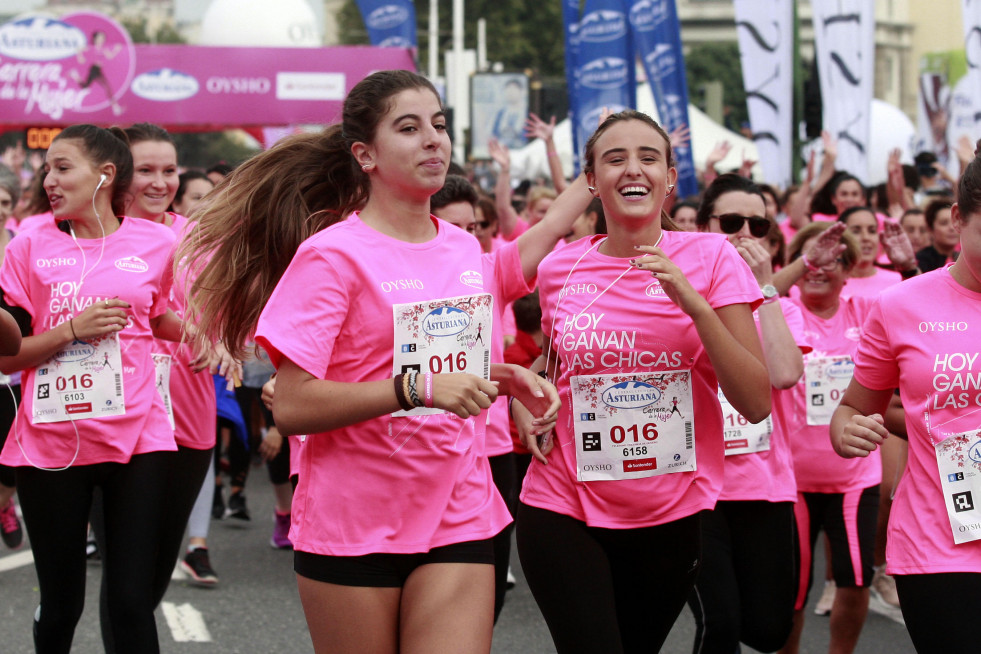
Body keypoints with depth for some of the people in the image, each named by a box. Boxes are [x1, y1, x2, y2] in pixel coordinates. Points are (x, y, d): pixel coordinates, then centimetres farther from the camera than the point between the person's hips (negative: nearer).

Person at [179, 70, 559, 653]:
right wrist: (417, 388, -26)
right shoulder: (333, 254, -9)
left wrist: (504, 378, 5)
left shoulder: (464, 248, 10)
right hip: (354, 531, -4)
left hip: (459, 517, 4)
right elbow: (291, 406, -18)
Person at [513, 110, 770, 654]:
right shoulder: (559, 269, 1)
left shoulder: (709, 257, -5)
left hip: (674, 514, 0)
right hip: (564, 510, 0)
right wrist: (522, 397, 2)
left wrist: (695, 304, -22)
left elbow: (756, 403, -12)